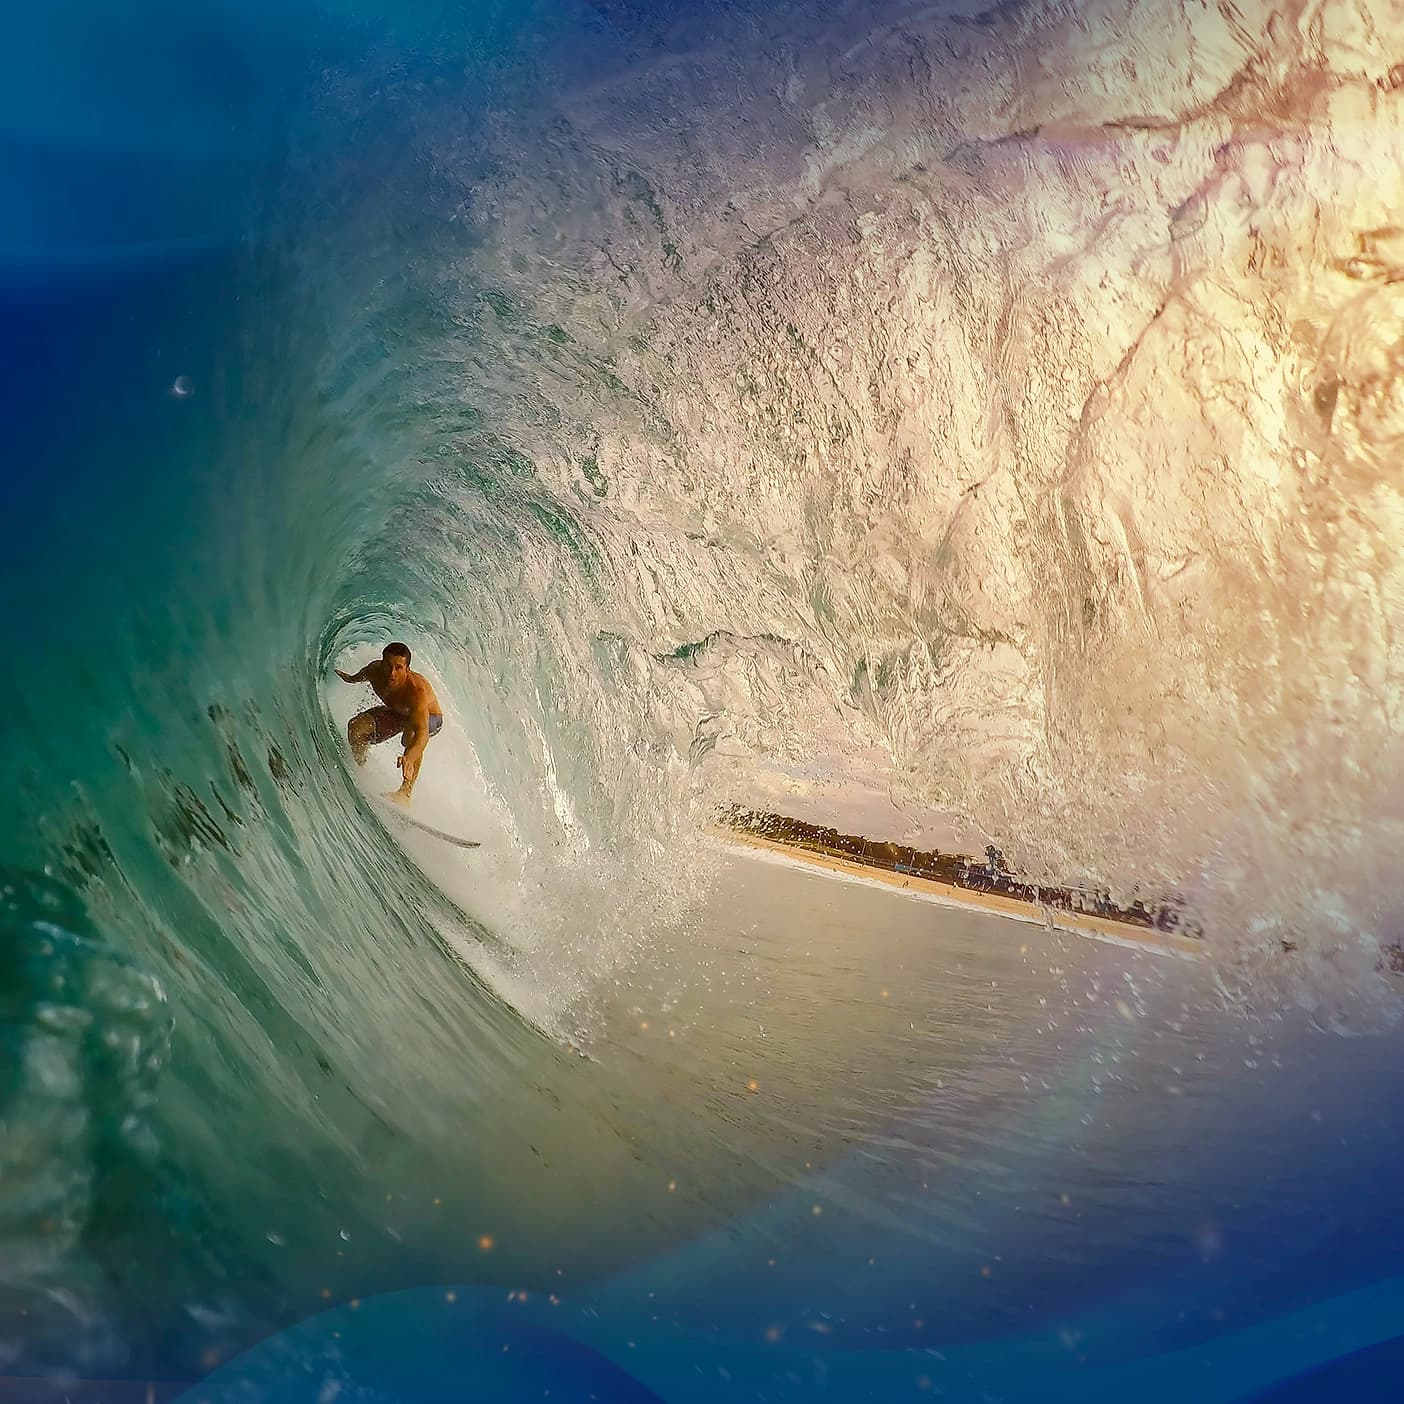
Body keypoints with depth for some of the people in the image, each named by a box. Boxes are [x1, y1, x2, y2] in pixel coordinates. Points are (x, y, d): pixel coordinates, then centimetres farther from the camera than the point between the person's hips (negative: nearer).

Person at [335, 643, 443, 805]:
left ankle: (406, 792, -35)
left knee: (411, 731, -40)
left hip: (430, 718, -6)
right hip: (395, 713, 6)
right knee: (356, 727, -13)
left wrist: (409, 757, -75)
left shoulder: (417, 690, -44)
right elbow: (363, 674, 2)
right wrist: (351, 678, 24)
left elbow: (422, 731, -57)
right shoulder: (374, 671, -27)